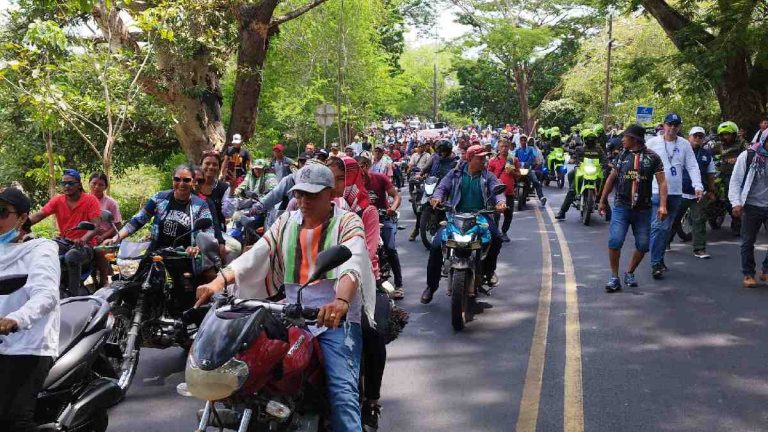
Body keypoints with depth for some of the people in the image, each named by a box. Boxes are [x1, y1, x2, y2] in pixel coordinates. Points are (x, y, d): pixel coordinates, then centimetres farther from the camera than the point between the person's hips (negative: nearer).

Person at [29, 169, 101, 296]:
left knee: (71, 256, -36)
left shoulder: (90, 200, -4)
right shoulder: (57, 200, 8)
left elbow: (96, 226, -14)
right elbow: (39, 215, -5)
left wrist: (83, 239, -35)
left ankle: (75, 293, -24)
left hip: (85, 245, -5)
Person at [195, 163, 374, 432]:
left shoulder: (347, 223, -1)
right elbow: (254, 257, 3)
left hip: (337, 318, -5)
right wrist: (219, 281, -16)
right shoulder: (286, 222, 15)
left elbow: (352, 266, -20)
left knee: (342, 391, -19)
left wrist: (340, 301, -42)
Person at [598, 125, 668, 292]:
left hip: (643, 209, 0)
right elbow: (611, 179, 14)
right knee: (615, 241, -13)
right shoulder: (622, 155, 6)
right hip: (621, 207, 1)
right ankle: (614, 278, -1)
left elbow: (661, 182, -6)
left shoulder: (652, 157, -2)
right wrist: (602, 201, 14)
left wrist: (662, 205, -17)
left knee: (643, 245, 4)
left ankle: (630, 273, 26)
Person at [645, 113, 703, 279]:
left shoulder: (684, 144, 6)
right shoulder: (653, 142, -1)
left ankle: (659, 258, 26)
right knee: (657, 227, -12)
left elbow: (692, 167, 3)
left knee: (666, 228, 13)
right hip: (656, 191, -4)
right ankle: (655, 264, -11)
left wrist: (698, 186, -10)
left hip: (675, 193, 4)